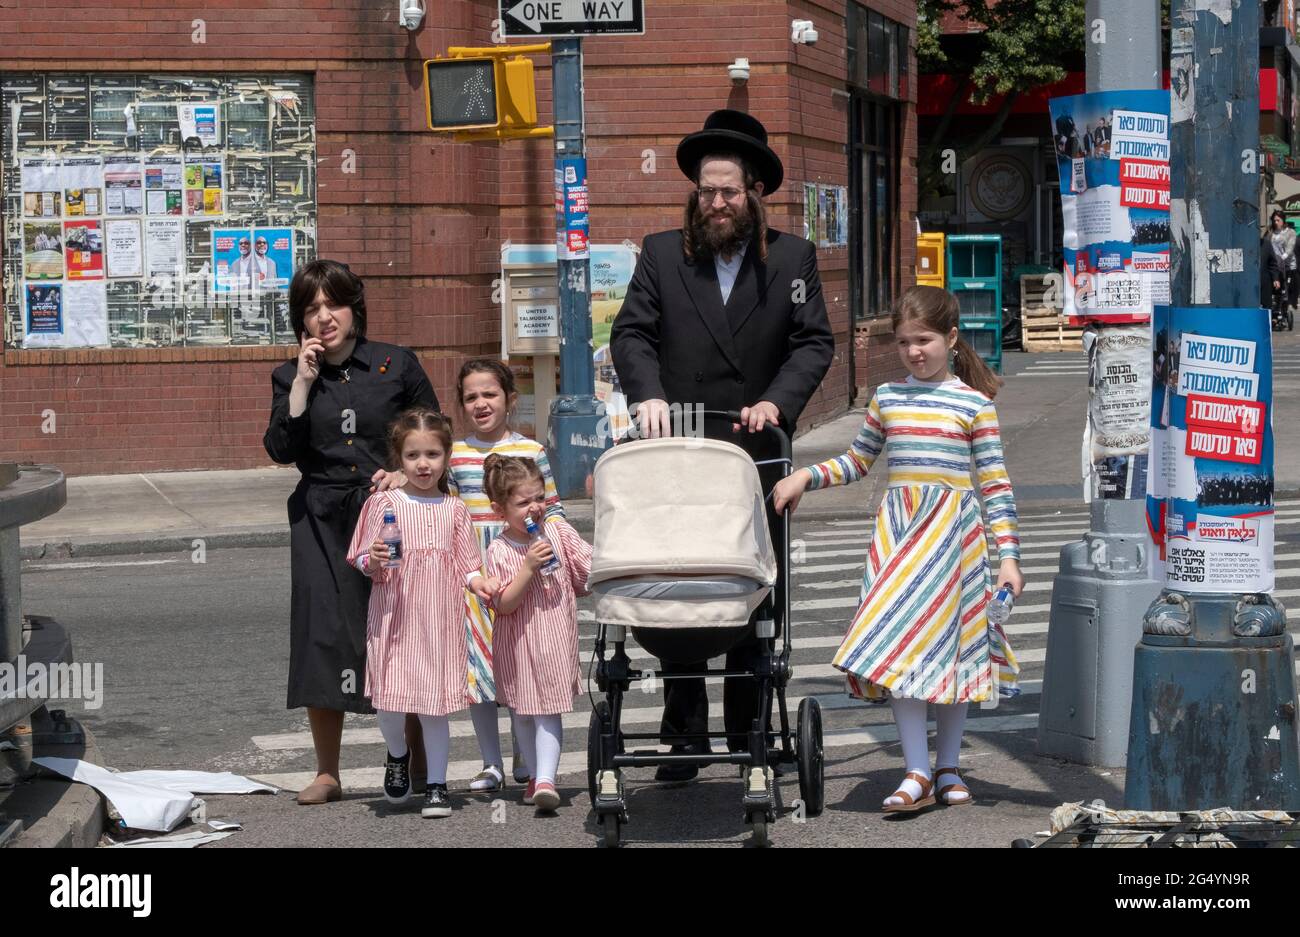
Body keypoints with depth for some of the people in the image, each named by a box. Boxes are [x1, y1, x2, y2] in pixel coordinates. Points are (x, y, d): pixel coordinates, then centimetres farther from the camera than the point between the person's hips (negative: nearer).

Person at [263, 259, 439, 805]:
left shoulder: (397, 365, 5)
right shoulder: (291, 378, 8)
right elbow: (281, 450, -6)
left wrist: (409, 473, -7)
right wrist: (304, 380, -8)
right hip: (323, 521, 1)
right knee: (323, 636, -3)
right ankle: (327, 774, 9)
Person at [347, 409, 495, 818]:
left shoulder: (454, 508, 9)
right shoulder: (385, 502, 1)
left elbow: (465, 562, 12)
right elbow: (364, 561, 2)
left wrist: (478, 582, -7)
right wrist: (373, 560, -20)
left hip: (440, 615, 2)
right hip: (395, 615, -1)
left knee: (436, 703, 3)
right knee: (390, 701, -4)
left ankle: (437, 785, 14)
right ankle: (397, 755, 28)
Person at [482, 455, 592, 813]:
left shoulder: (559, 531, -3)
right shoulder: (499, 551, -11)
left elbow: (591, 568, 5)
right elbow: (503, 604, -16)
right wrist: (528, 567, -24)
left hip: (555, 638, 0)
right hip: (518, 640, 0)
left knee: (548, 709, -8)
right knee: (522, 710, 12)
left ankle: (546, 778, -15)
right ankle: (536, 775, 27)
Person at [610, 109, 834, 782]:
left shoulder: (792, 259, 5)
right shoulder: (661, 254, 6)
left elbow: (814, 342, 1)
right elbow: (632, 333, 1)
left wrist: (777, 401, -15)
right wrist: (648, 394, -17)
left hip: (757, 454, 0)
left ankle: (749, 731, 16)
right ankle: (685, 735, 9)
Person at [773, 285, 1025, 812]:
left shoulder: (974, 403, 0)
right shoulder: (887, 398, 10)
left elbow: (995, 483, 0)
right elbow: (858, 461, 22)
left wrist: (1007, 556, -4)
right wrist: (806, 477, 7)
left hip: (952, 528, -2)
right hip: (896, 526, 3)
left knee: (950, 643, 4)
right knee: (899, 646, -6)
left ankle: (947, 768, 17)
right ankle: (918, 773, -2)